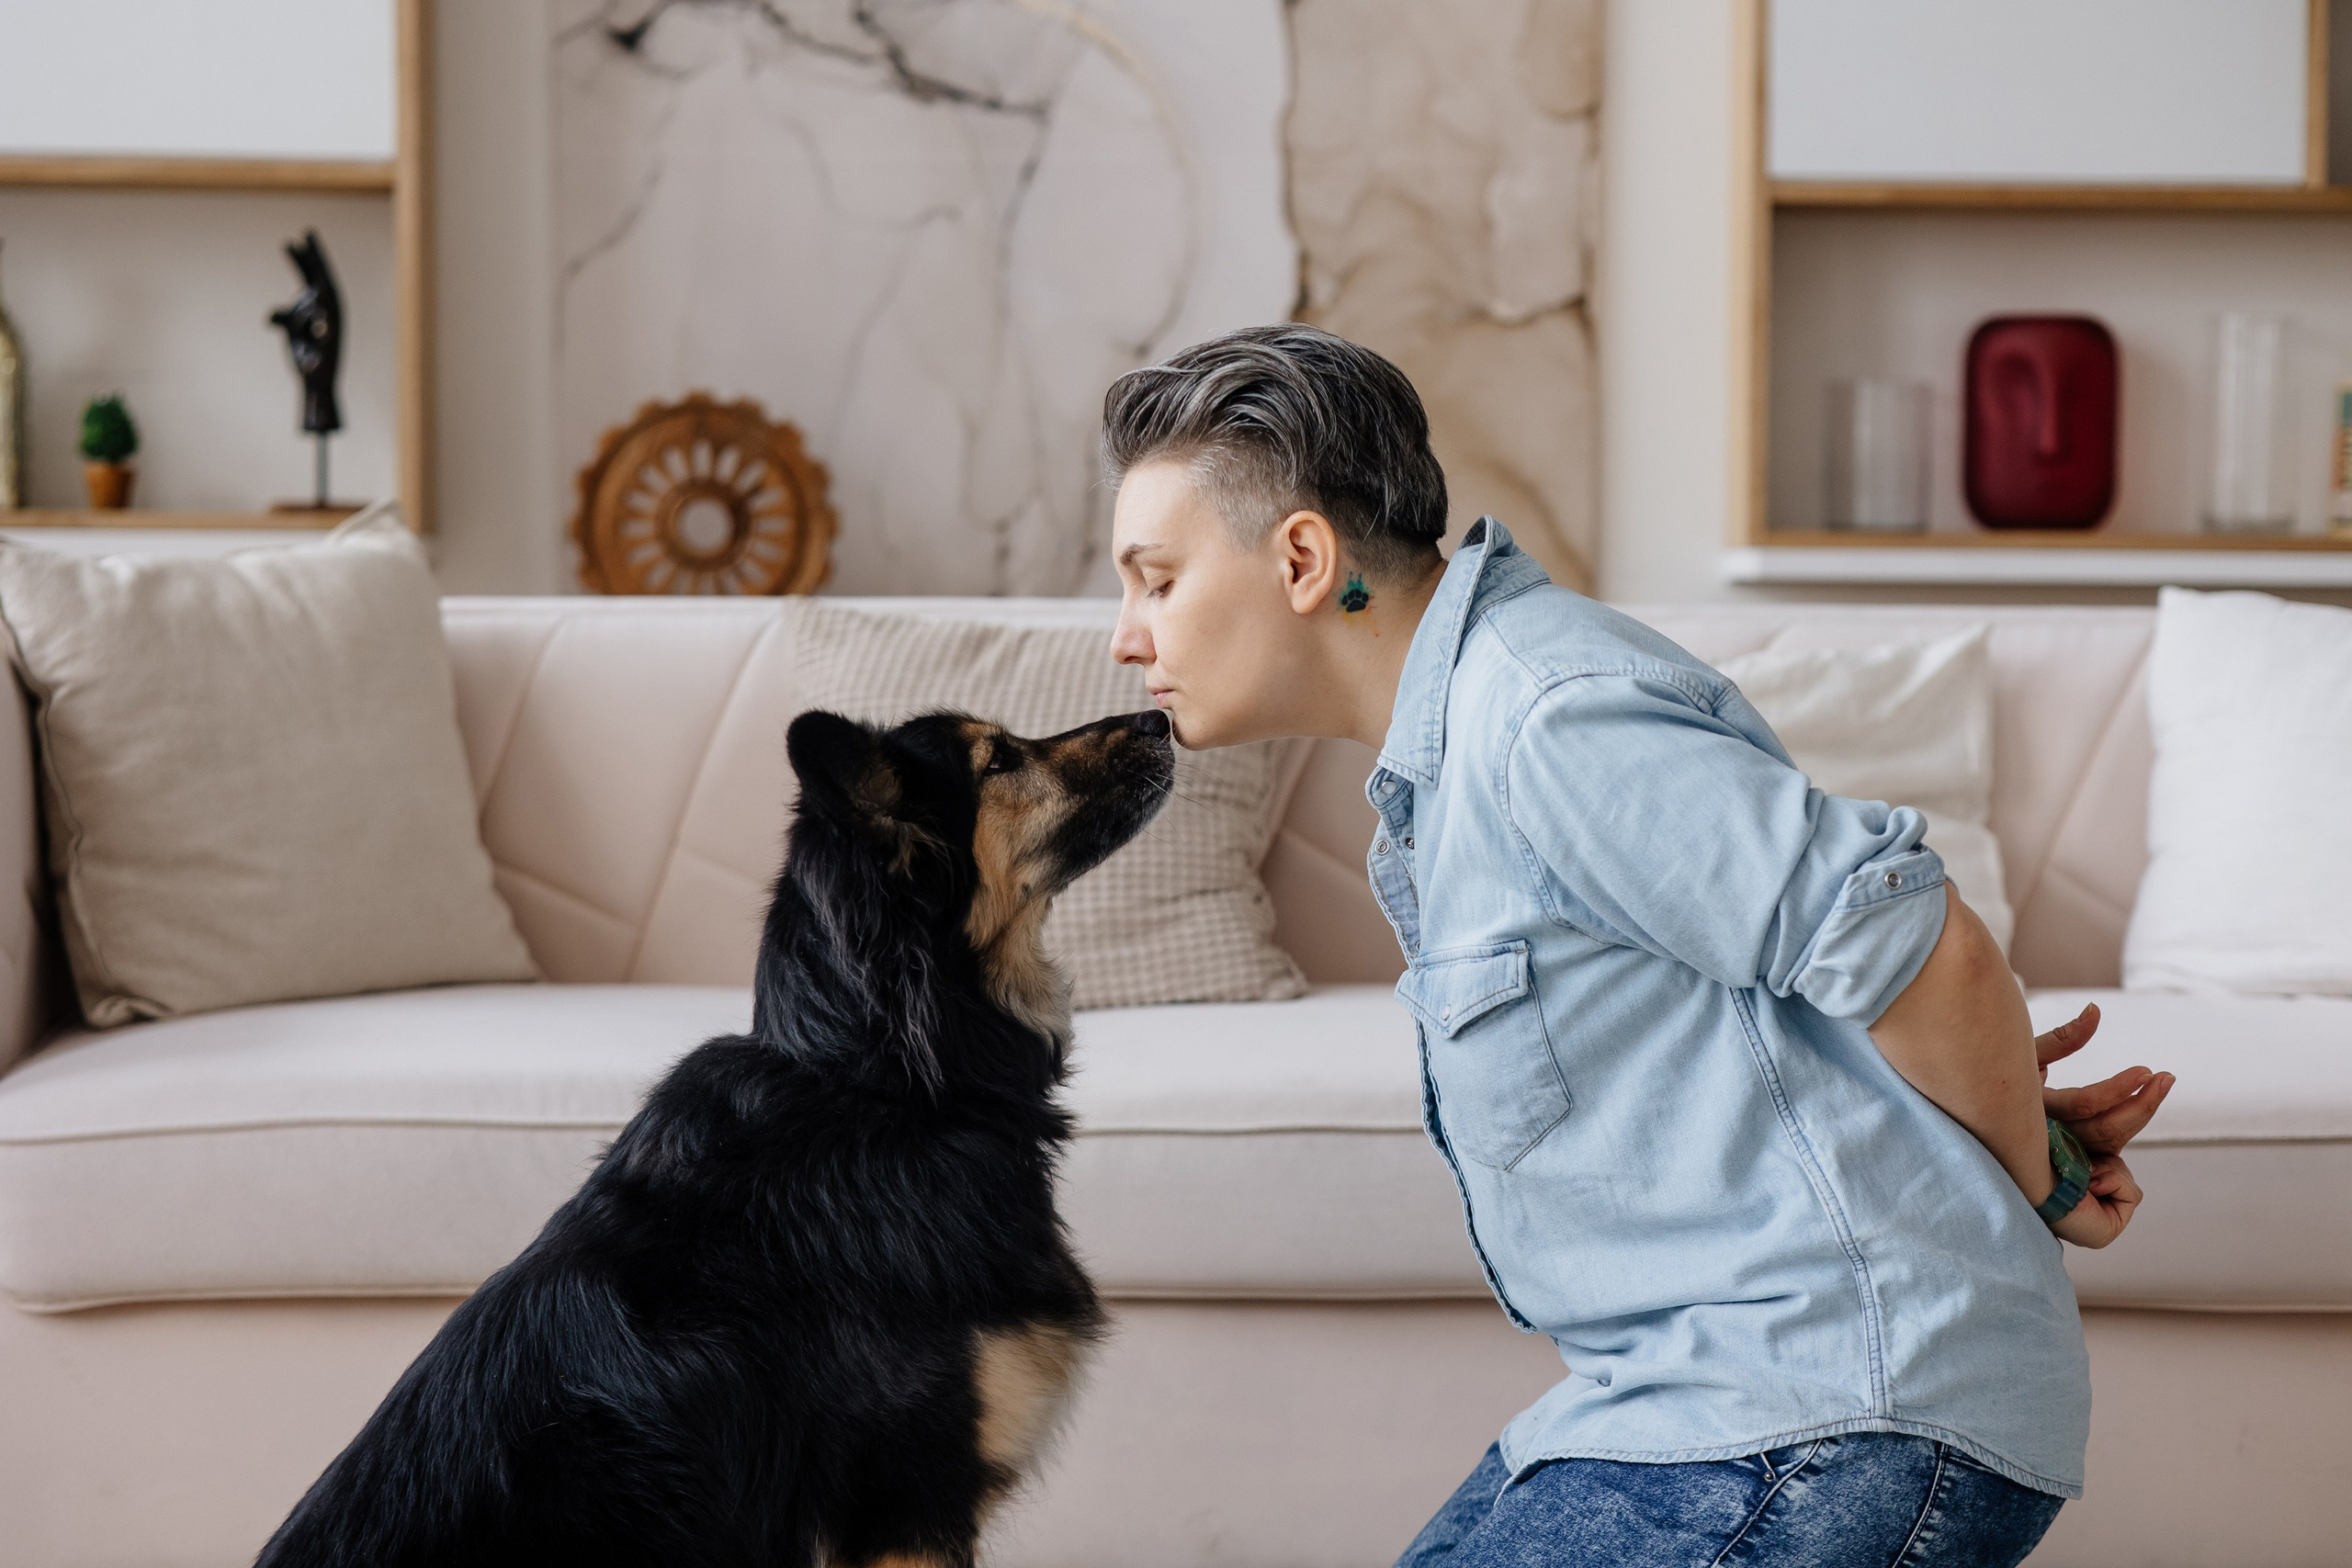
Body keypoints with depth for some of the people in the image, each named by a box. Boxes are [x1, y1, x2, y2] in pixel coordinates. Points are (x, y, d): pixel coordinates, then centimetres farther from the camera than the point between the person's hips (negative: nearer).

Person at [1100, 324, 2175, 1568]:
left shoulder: (1550, 727, -19)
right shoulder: (1449, 742, 16)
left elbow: (1923, 950, -20)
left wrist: (2042, 1188, -3)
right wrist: (2007, 1099, 5)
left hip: (1847, 1424, -10)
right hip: (1710, 1386, 10)